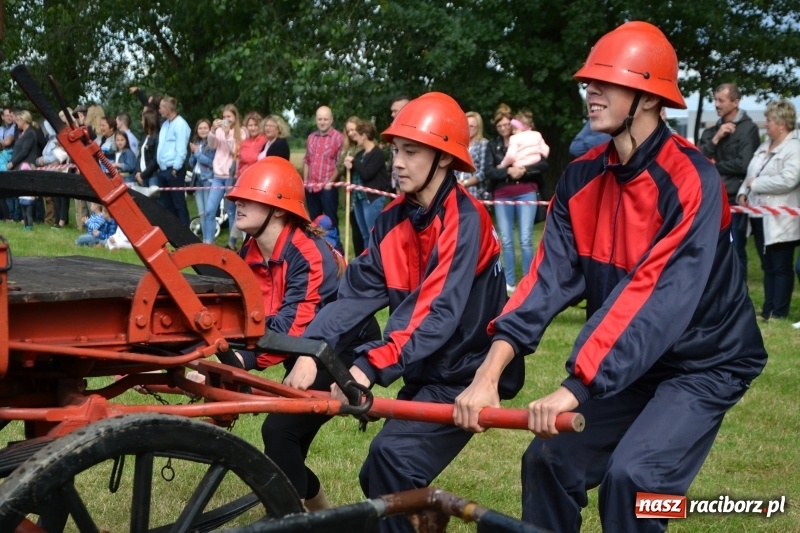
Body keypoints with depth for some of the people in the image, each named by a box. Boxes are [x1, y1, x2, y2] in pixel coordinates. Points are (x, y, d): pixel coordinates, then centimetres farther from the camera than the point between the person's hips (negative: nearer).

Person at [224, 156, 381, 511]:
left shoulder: (310, 255, -28)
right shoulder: (249, 255, -3)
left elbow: (291, 327, -37)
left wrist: (240, 360, -49)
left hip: (346, 354, -8)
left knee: (279, 429, -21)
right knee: (284, 453, 8)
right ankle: (321, 512, 33)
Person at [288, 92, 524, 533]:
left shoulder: (465, 220, -20)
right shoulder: (393, 220, 3)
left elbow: (440, 314, -30)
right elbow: (356, 292, -5)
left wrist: (371, 367, -39)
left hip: (467, 375, -7)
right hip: (425, 373, 8)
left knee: (393, 457, -23)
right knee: (377, 479, 10)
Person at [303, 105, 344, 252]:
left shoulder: (338, 138, -7)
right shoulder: (311, 137, 13)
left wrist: (330, 182, -13)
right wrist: (305, 181, 10)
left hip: (328, 187, -6)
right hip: (311, 188, 6)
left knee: (330, 221, -2)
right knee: (314, 222, 13)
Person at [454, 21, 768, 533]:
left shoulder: (690, 181, -24)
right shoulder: (581, 179, -3)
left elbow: (659, 299, -33)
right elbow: (551, 275, -11)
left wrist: (575, 387, -40)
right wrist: (491, 370, -24)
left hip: (702, 365, -6)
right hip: (624, 366, 6)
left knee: (632, 475, -23)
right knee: (549, 461, 1)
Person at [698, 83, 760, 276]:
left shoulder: (748, 128, -4)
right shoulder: (711, 131, 14)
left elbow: (743, 165, -15)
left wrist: (714, 166, -2)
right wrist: (715, 139, -9)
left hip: (734, 199, -6)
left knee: (734, 253, -1)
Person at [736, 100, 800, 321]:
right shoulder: (765, 146, 16)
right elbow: (750, 174, 20)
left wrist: (755, 184, -16)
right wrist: (743, 192, 1)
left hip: (779, 221, -8)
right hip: (759, 217, 8)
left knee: (781, 267, -1)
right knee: (768, 267, 12)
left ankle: (779, 313, 1)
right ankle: (768, 310, 16)